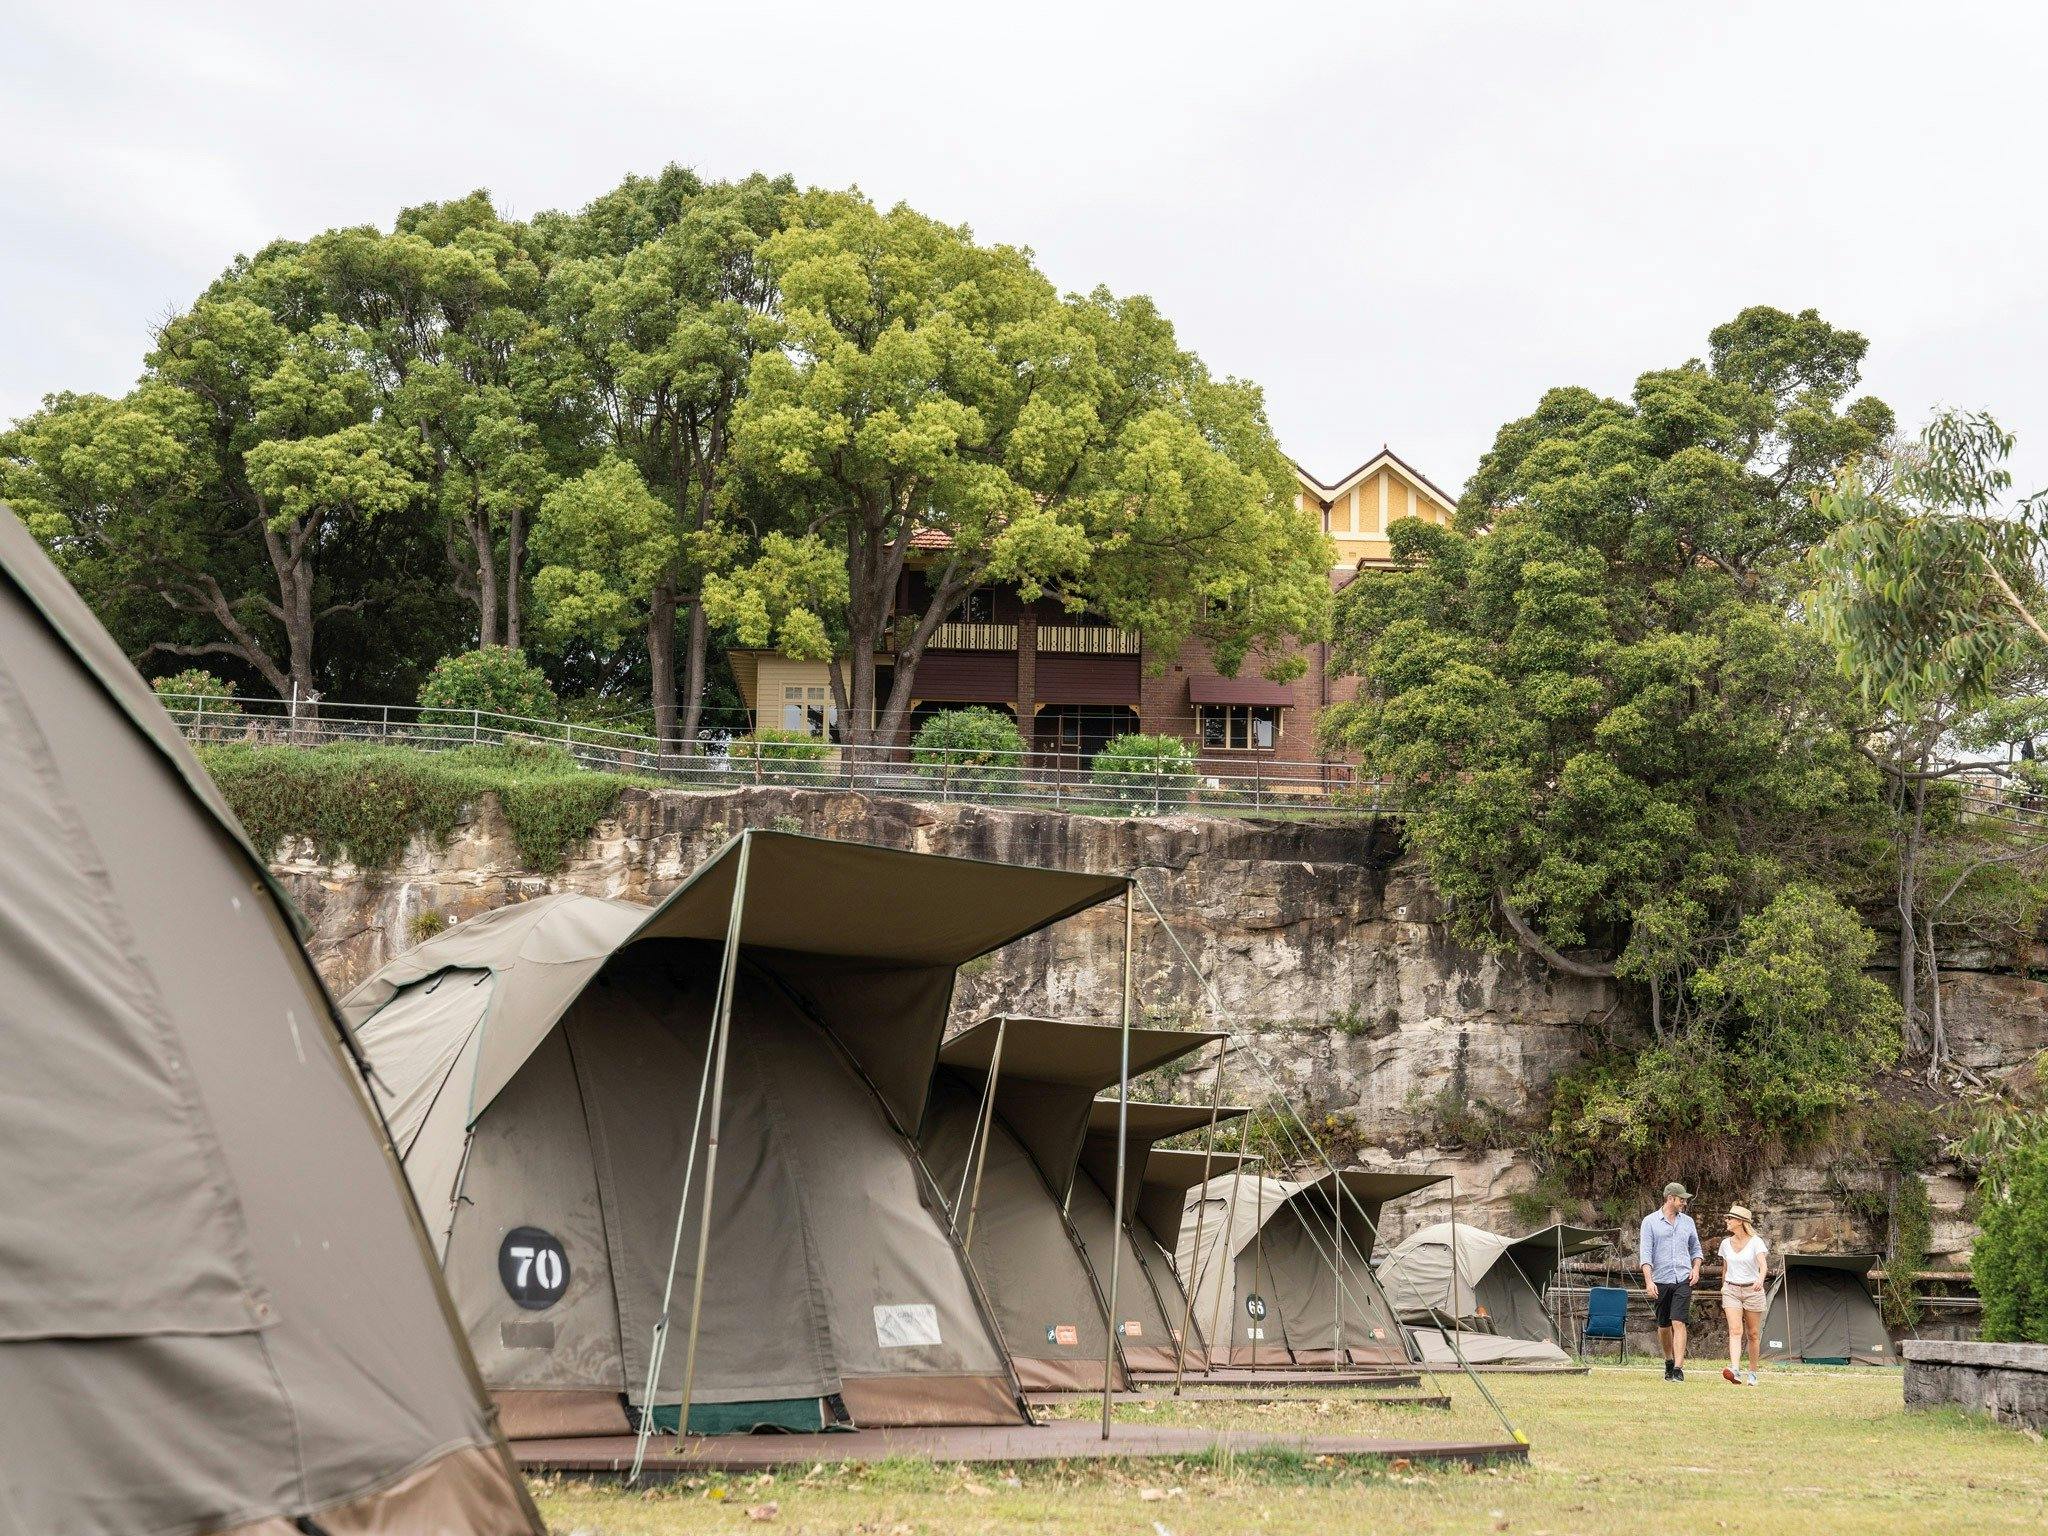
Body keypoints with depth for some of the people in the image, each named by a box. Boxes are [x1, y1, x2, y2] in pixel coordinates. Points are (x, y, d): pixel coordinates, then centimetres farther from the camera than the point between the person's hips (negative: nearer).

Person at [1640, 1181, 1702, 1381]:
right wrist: (1648, 1281, -15)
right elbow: (1645, 1253, -5)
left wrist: (1696, 1268, 3)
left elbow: (1695, 1248, 22)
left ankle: (1678, 1368, -17)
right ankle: (1669, 1361, 31)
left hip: (1683, 1280, 1)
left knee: (1679, 1323, -12)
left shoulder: (1687, 1221, 12)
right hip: (1660, 1280, -1)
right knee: (1663, 1325, 10)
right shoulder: (1650, 1221, 0)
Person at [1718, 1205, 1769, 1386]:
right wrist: (1723, 1287, 25)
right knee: (1735, 1330, -15)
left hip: (1752, 1290, -3)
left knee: (1753, 1334, 6)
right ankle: (1735, 1370, -30)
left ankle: (1752, 1373, 19)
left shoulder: (1756, 1242, -8)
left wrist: (1760, 1279, -41)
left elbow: (1763, 1265, -23)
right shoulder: (1726, 1243, 7)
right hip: (1731, 1290, 3)